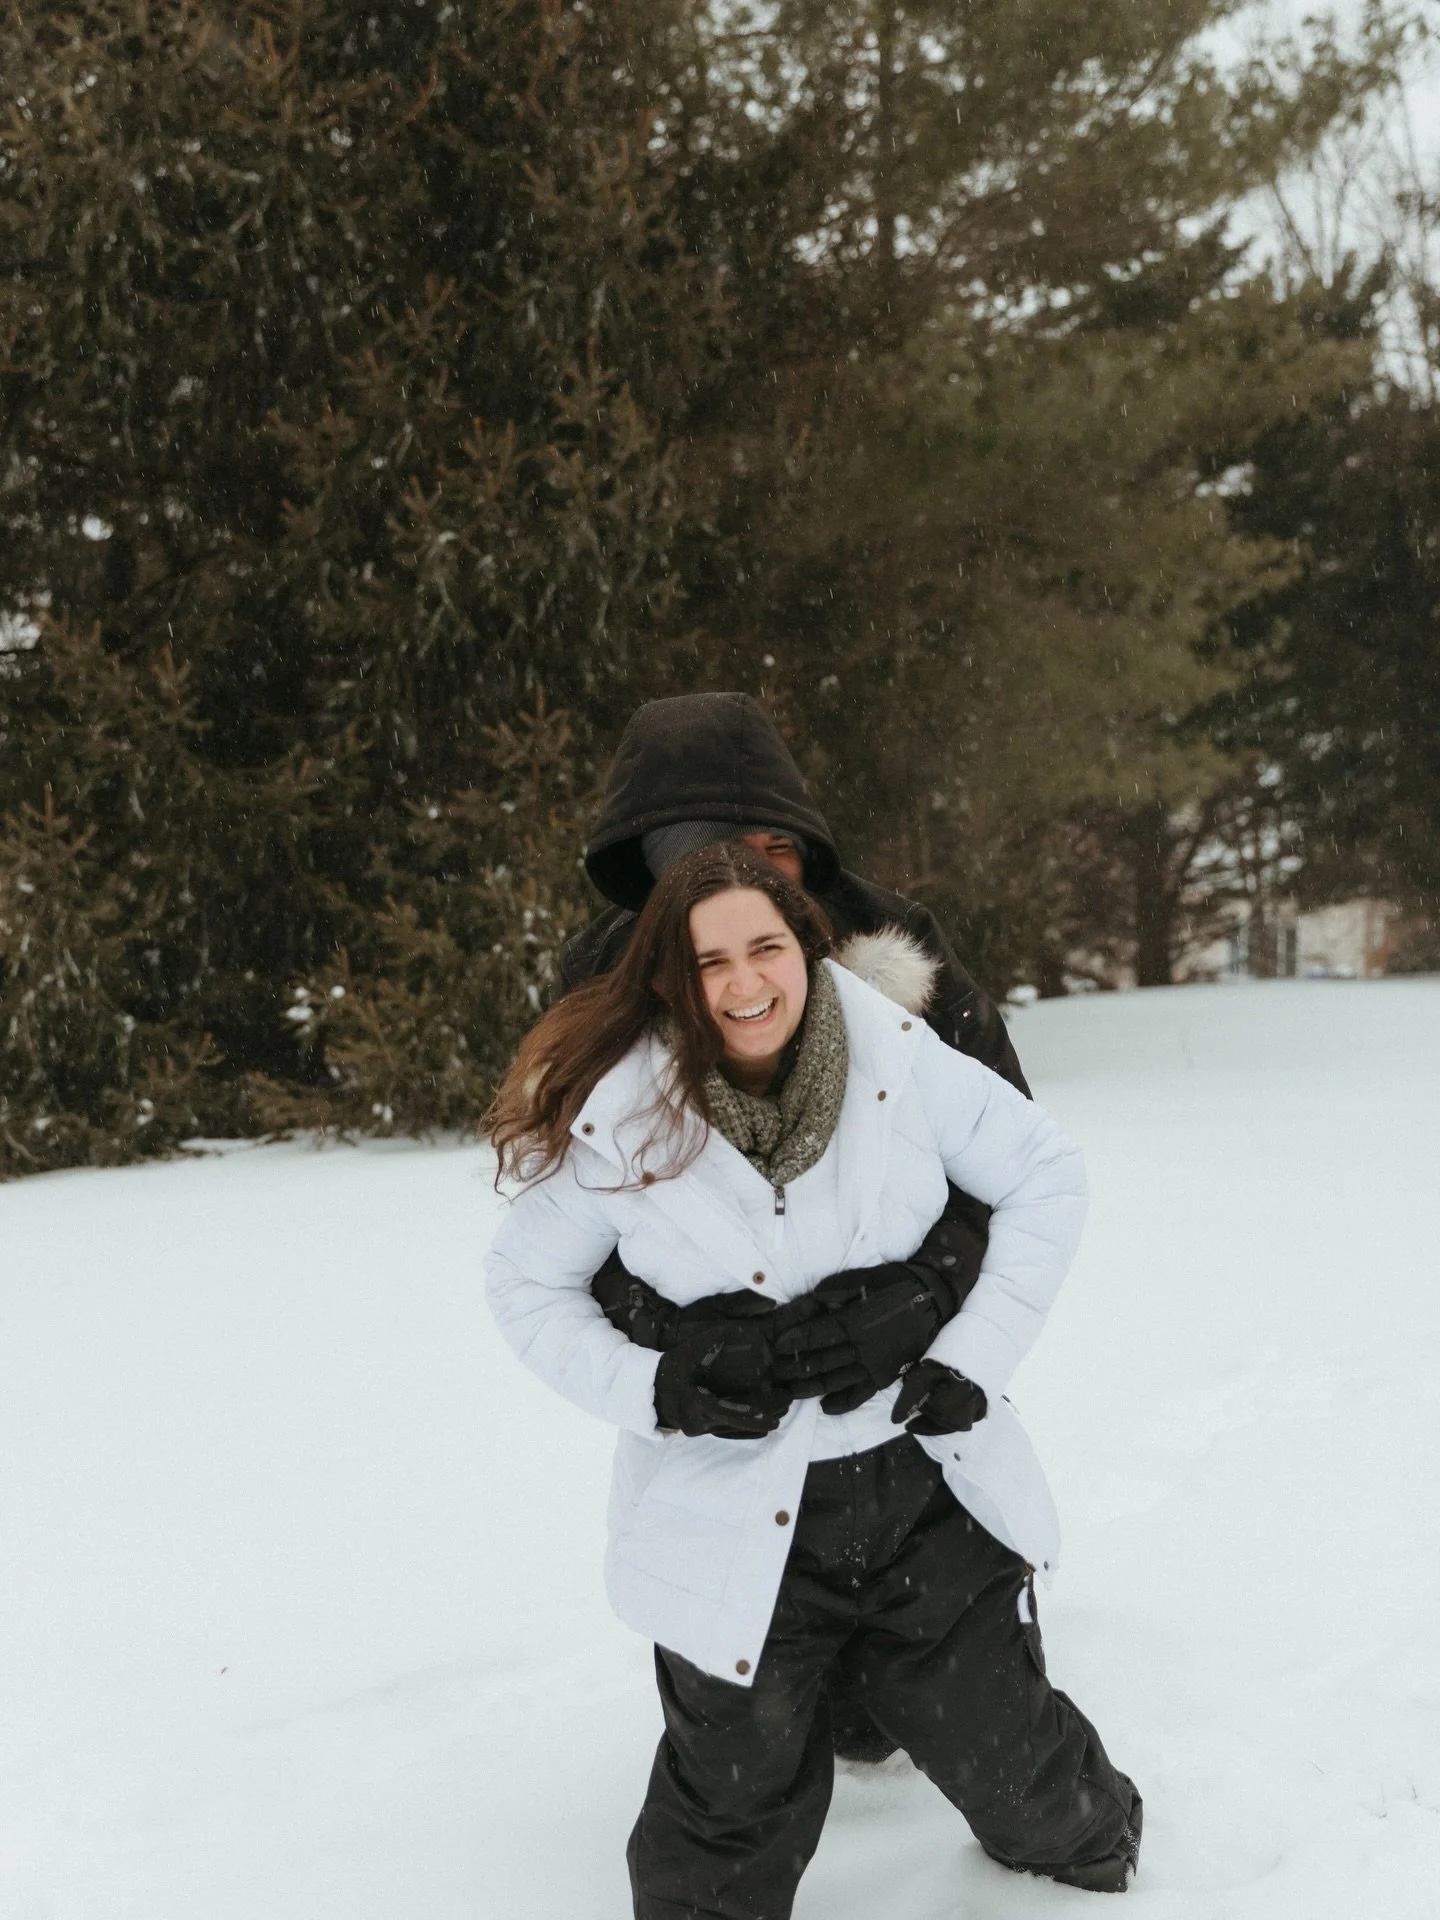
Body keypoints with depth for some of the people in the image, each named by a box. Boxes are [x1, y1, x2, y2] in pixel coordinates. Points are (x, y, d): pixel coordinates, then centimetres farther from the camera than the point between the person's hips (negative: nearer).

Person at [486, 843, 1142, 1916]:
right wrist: (648, 1391, -13)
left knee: (1010, 1761, 17)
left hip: (926, 1476, 2)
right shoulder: (621, 1122, -11)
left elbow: (1044, 1174, 1)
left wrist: (978, 1353, -7)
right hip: (737, 1522, -1)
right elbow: (528, 1284, 2)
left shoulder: (898, 1060, -10)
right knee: (738, 1804, 7)